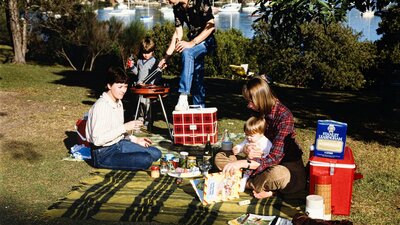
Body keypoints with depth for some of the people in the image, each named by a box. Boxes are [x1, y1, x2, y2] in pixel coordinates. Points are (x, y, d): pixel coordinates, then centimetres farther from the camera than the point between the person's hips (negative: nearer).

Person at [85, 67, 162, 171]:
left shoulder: (118, 103, 9)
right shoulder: (100, 106, -20)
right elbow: (97, 140, -25)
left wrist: (135, 139, 5)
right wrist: (125, 127, -24)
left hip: (119, 144, 9)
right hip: (103, 154, -9)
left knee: (156, 153, 0)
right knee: (146, 160, -24)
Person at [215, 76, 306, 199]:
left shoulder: (284, 116, -23)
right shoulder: (258, 112, 0)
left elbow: (275, 157, -29)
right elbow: (250, 140, 8)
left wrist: (243, 163, -37)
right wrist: (246, 149, -18)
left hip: (285, 165, -7)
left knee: (278, 174, -44)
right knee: (220, 157, -6)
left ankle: (247, 184, -15)